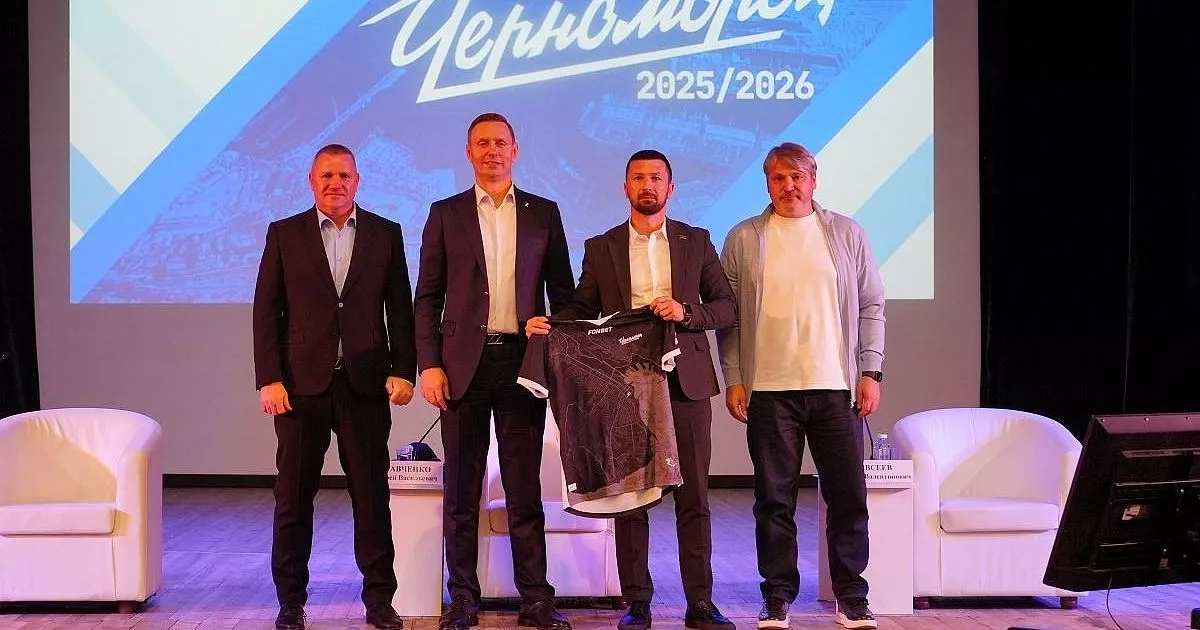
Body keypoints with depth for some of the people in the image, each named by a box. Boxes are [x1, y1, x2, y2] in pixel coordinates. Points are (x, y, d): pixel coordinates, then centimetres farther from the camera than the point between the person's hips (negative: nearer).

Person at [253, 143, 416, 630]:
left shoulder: (385, 235, 8)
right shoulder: (284, 235, 6)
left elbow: (399, 309, 7)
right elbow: (266, 311, 3)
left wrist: (403, 371, -3)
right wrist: (269, 379, -6)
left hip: (365, 383, 0)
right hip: (302, 384, 0)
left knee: (372, 494, 4)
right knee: (293, 497, 4)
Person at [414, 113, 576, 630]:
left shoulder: (544, 213, 10)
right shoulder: (446, 214, 8)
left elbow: (562, 292, 10)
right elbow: (427, 297, 6)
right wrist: (429, 365, -4)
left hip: (522, 360, 0)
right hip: (464, 364, 0)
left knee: (525, 489, 3)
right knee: (462, 489, 4)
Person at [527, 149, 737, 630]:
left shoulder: (696, 242, 10)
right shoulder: (601, 247, 11)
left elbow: (726, 308, 8)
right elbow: (582, 311, 9)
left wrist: (686, 312, -10)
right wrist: (547, 324, -10)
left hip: (685, 380, 0)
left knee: (693, 496, 0)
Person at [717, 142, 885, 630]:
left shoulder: (846, 234, 9)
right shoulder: (743, 239, 6)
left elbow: (871, 306, 10)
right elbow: (727, 314, 6)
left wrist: (870, 372, 2)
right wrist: (734, 380, -1)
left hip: (836, 387, 1)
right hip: (769, 389, -1)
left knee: (849, 497, 1)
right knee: (775, 500, 3)